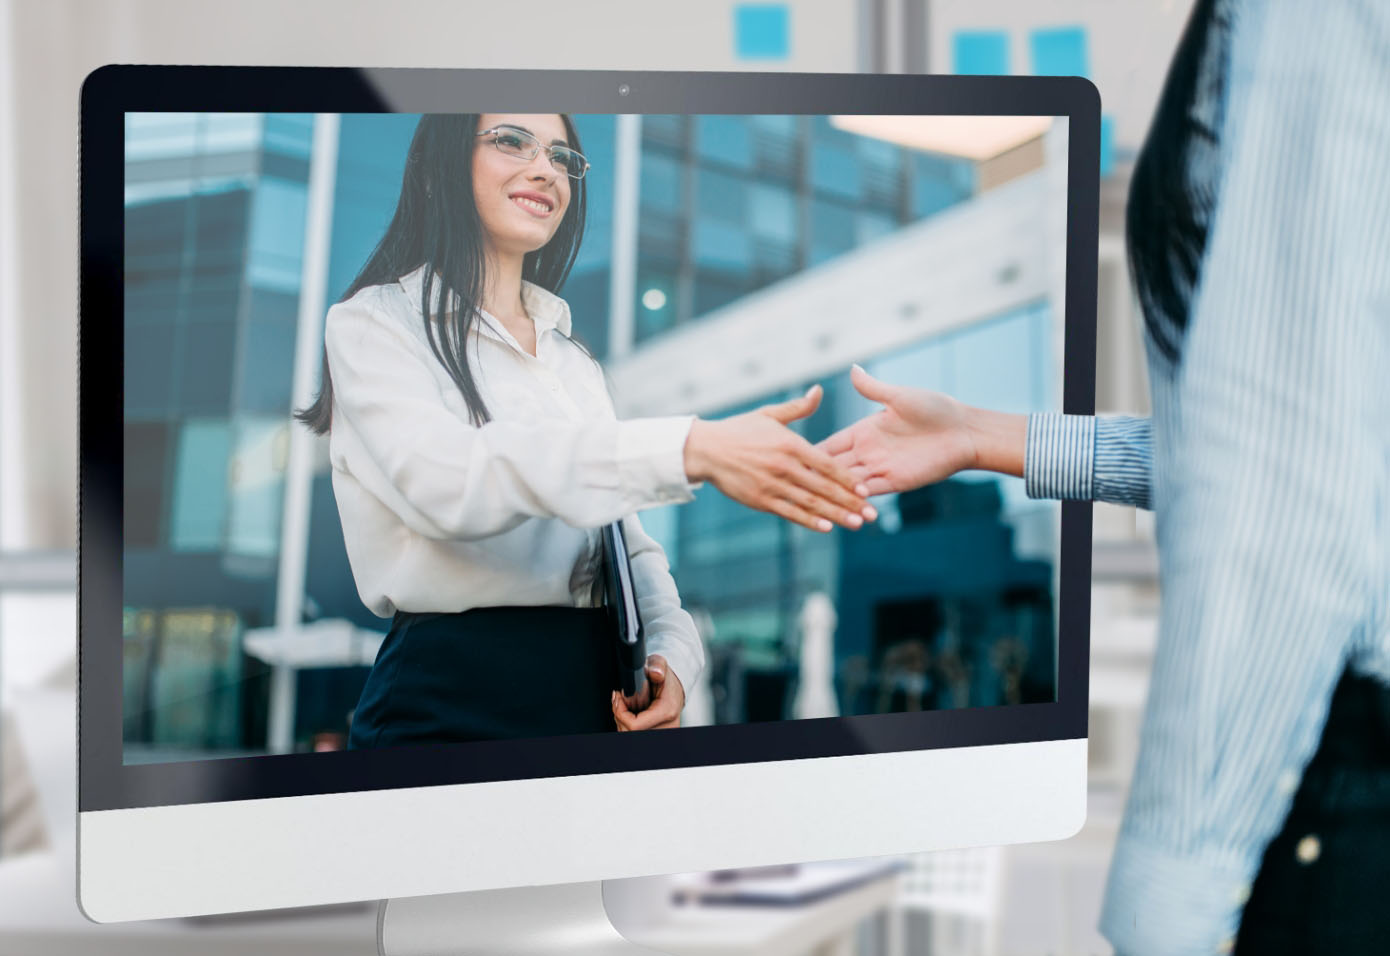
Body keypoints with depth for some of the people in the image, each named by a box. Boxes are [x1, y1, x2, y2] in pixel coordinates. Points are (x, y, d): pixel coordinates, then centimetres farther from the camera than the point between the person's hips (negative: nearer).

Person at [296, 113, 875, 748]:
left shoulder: (575, 359, 20)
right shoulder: (371, 324, -1)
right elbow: (444, 478, -21)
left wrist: (671, 651, -5)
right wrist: (691, 451, -31)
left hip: (597, 697, 6)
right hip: (449, 705, -6)